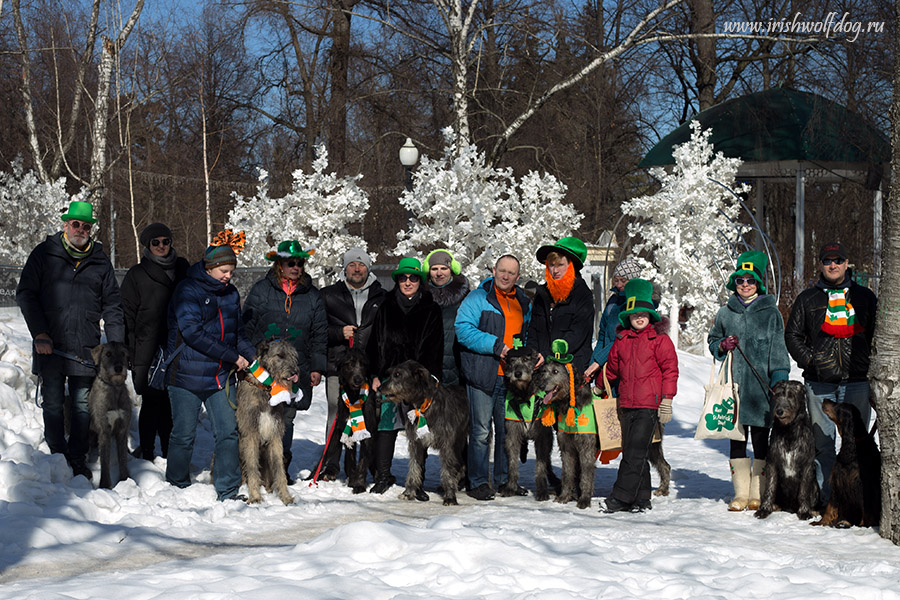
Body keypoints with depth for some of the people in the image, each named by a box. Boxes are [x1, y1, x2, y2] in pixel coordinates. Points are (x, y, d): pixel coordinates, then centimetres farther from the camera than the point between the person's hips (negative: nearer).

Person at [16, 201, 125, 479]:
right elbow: (25, 294, 2)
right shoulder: (44, 254, 4)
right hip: (50, 345, -1)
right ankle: (58, 455, 16)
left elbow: (112, 305, 12)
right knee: (53, 404, 5)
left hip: (86, 348, 1)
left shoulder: (100, 261, 10)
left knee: (82, 405, 4)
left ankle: (78, 459, 14)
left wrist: (116, 346, 3)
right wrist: (39, 333, -8)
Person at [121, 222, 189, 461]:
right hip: (148, 350, -3)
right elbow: (127, 315, 2)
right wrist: (130, 352, -5)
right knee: (151, 403, -2)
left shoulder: (182, 268, 13)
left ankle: (170, 454, 15)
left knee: (171, 405, 5)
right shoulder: (137, 275, 3)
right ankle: (147, 455, 7)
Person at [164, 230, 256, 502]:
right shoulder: (188, 290, -10)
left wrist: (252, 356, -1)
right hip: (187, 375, -5)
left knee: (228, 431, -3)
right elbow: (193, 333, -18)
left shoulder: (230, 293, 11)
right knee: (184, 435, 4)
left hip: (221, 376, 5)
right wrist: (232, 356, -17)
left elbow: (238, 331, 19)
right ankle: (177, 487, 22)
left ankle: (227, 491, 2)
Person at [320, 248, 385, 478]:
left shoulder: (381, 297, 13)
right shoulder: (329, 295, 11)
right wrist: (340, 333, -9)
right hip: (338, 364, 0)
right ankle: (331, 464, 8)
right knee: (336, 415, -3)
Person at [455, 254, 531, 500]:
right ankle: (478, 482, 3)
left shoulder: (523, 303, 16)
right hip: (483, 376, -5)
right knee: (481, 431, -3)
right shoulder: (478, 298, -2)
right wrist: (494, 345, -18)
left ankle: (504, 479, 21)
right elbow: (463, 329, -12)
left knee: (507, 430, 11)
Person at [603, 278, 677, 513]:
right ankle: (641, 498, 14)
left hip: (650, 405, -6)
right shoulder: (622, 339, 14)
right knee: (631, 450, 7)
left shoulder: (659, 339, -1)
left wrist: (667, 399, -7)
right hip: (627, 403, 6)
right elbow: (612, 367, 25)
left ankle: (621, 496, -11)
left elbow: (670, 369, -3)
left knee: (635, 452, -11)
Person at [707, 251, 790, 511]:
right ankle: (740, 493, 10)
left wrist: (779, 383, -8)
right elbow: (712, 341, 22)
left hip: (761, 388, -2)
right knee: (737, 439, 4)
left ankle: (758, 494, 10)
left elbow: (778, 351, 1)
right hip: (733, 386, 3)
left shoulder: (770, 313, 2)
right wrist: (722, 346, -1)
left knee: (760, 439, 2)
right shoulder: (725, 313, 10)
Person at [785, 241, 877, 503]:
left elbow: (877, 335, 14)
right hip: (819, 383, 0)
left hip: (856, 381, 0)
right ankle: (822, 494, 7)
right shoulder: (807, 299, 11)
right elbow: (792, 334, 13)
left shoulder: (864, 297, 12)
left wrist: (869, 367, 1)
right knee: (822, 441, 2)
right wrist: (809, 360, -1)